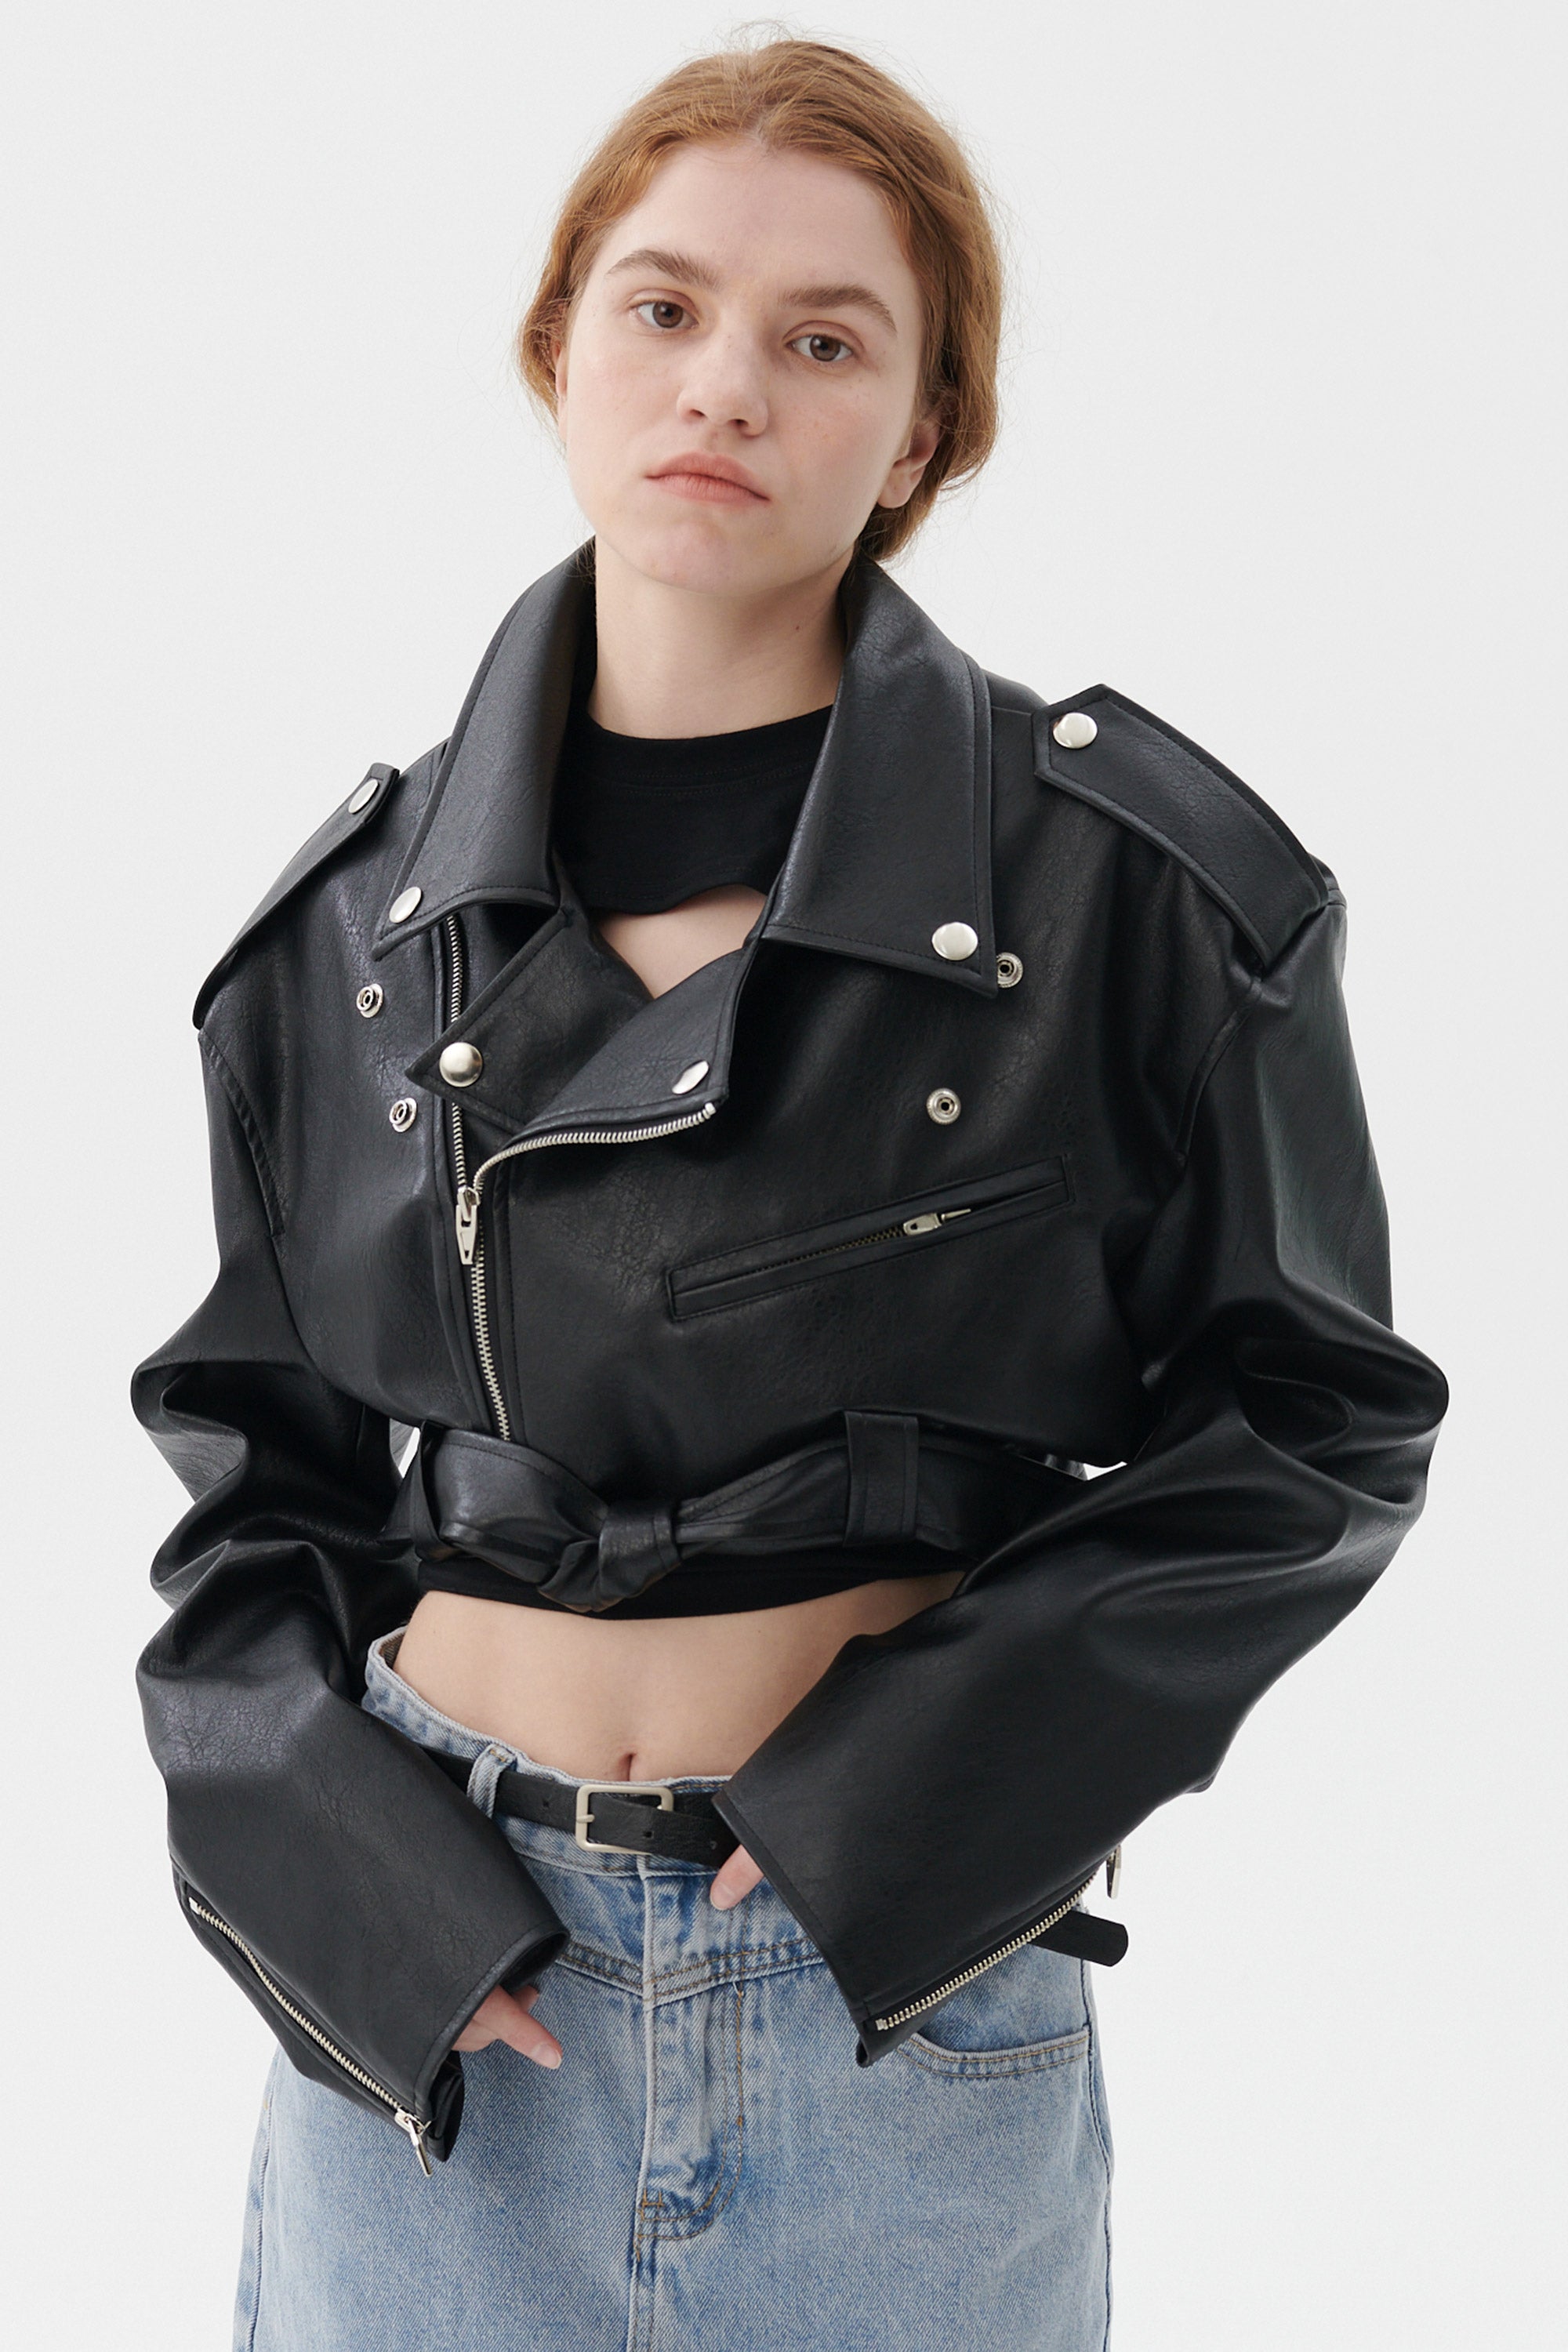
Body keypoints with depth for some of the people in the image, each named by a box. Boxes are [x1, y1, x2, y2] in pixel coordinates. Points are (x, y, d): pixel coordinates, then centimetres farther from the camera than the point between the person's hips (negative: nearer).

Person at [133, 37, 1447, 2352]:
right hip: (430, 1959, 2)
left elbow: (1311, 1416, -2)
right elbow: (258, 1458, 10)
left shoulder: (1130, 879, -7)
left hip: (910, 1979, -2)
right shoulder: (361, 918, 2)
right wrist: (317, 1844, -5)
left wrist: (942, 1759, -13)